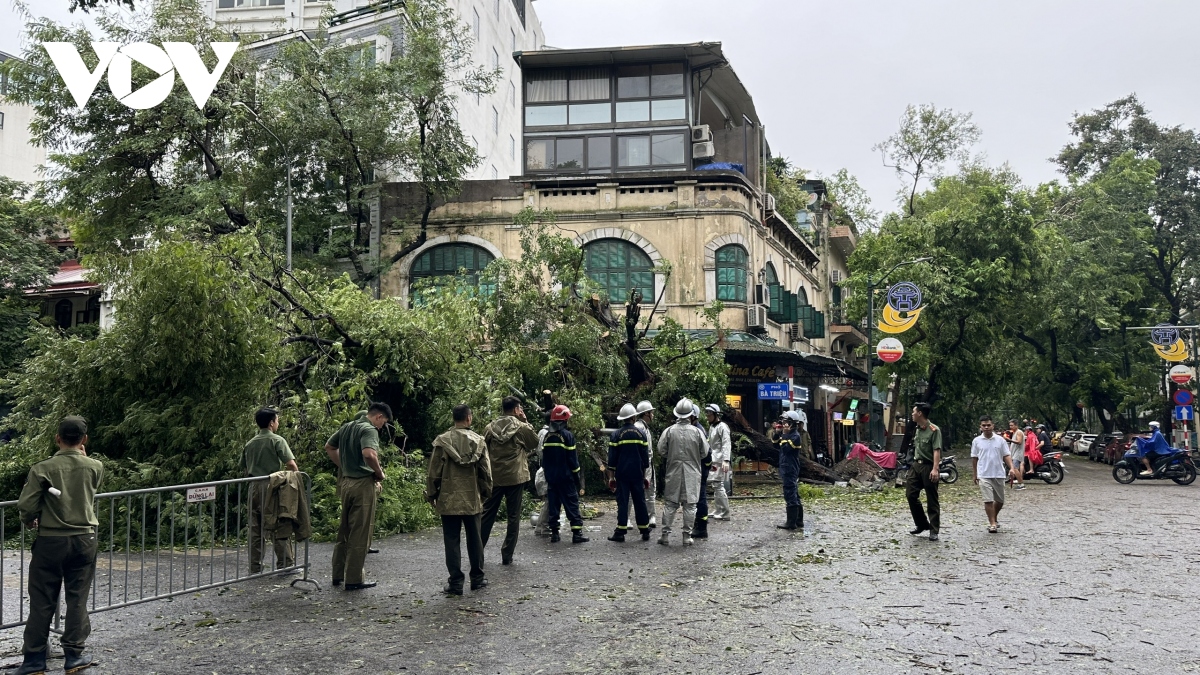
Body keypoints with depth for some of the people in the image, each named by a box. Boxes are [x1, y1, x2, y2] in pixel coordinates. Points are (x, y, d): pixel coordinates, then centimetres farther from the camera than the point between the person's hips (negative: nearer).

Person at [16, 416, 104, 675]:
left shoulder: (42, 468, -11)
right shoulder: (95, 467, -4)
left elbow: (26, 507, -13)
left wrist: (30, 521, 9)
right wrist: (83, 456, 18)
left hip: (50, 541, -1)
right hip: (83, 540, 2)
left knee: (42, 602, 7)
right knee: (77, 599, 9)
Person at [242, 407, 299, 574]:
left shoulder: (249, 443, 12)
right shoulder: (277, 440, -6)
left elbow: (244, 470, 17)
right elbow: (291, 464, -15)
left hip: (254, 489, 5)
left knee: (255, 531, 8)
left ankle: (255, 569, 11)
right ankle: (286, 565, 1)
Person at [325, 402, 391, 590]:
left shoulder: (346, 427, 12)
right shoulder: (369, 430, -15)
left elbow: (329, 447, 22)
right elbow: (369, 454, -31)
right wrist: (380, 474, -16)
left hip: (346, 481, 9)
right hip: (363, 483, -8)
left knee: (344, 529, 18)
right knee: (360, 532, 0)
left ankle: (338, 574, 27)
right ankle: (354, 579, 5)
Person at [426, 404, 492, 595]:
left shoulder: (442, 441, -8)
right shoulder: (479, 441, -3)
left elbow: (434, 472, -5)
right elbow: (486, 471, 2)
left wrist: (431, 495, 9)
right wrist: (485, 493, 17)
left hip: (448, 500, -2)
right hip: (472, 500, 2)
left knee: (452, 541, 4)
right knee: (474, 539, 14)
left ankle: (456, 582, 6)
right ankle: (477, 577, 23)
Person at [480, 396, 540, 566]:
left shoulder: (490, 427, 2)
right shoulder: (521, 427, -8)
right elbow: (535, 442, 7)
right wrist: (525, 421, 7)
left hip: (494, 477, 3)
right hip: (515, 477, -3)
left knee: (487, 514, 13)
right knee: (513, 517, 5)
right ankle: (507, 556, 6)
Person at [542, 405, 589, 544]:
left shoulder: (547, 437, 7)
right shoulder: (567, 435, -10)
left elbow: (544, 459, 12)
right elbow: (573, 459, -11)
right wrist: (578, 476, -3)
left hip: (551, 477, 5)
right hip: (566, 477, -5)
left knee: (553, 505, 9)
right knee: (572, 505, -2)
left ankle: (554, 534, 9)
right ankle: (577, 534, -6)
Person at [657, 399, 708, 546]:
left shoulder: (669, 431, -7)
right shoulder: (697, 432, -6)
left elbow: (661, 449, -1)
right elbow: (705, 452, 1)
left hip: (673, 472, 1)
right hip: (692, 473, -1)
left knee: (670, 504, 8)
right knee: (690, 504, 5)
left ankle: (665, 534, 8)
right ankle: (687, 536, 6)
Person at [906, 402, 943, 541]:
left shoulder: (934, 430, -13)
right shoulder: (918, 429, 12)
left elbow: (937, 451, -21)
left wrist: (935, 469, -29)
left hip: (929, 467, -8)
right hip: (916, 465, 8)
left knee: (932, 500, 0)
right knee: (910, 494, 2)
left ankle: (934, 531, 7)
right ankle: (922, 524, 16)